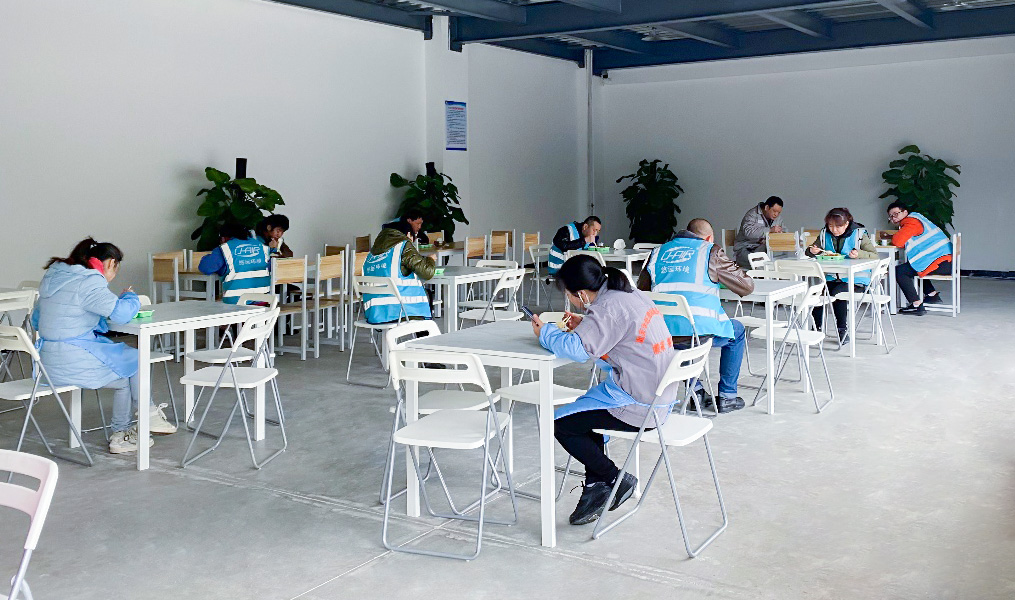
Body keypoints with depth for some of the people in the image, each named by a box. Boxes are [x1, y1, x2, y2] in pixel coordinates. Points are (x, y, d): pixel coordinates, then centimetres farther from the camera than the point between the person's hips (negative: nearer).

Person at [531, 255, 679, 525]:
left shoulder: (610, 307, -21)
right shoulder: (631, 295, 8)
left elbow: (577, 349, -31)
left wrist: (546, 332, -13)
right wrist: (585, 325, 11)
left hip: (637, 407, -10)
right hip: (658, 396, 10)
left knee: (561, 425, 2)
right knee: (583, 413, 28)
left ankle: (615, 480, 11)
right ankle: (595, 487, 23)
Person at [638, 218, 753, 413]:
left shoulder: (658, 252, 16)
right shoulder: (711, 252, 5)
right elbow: (746, 286, 9)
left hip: (661, 335, 5)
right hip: (697, 330, -4)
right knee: (736, 331, 26)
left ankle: (696, 390, 33)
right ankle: (727, 396, 27)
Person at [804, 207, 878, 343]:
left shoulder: (858, 234, -4)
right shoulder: (824, 234, 8)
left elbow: (874, 255, -8)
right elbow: (808, 251, 18)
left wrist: (859, 254, -28)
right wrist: (812, 251, -8)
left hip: (855, 279, -4)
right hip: (832, 278, 4)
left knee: (837, 292, -32)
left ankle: (843, 330, -14)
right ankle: (816, 328, -8)